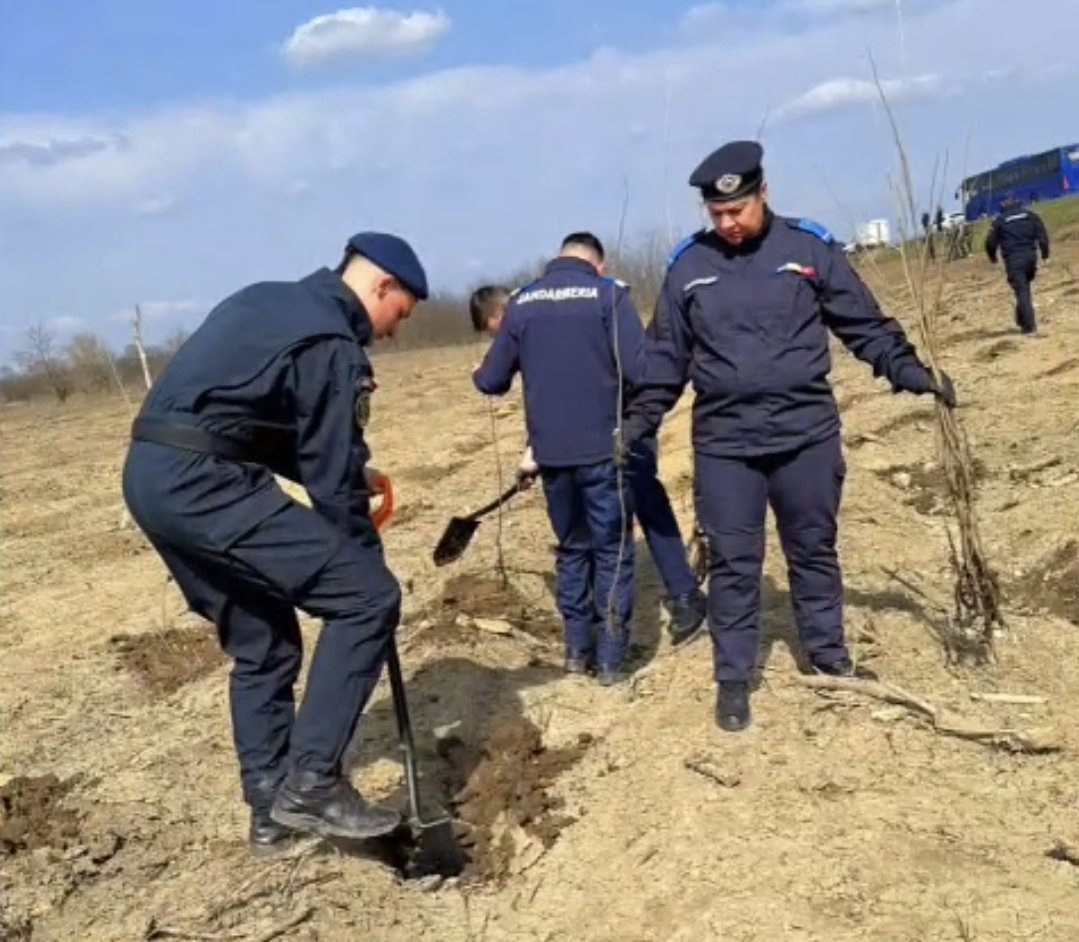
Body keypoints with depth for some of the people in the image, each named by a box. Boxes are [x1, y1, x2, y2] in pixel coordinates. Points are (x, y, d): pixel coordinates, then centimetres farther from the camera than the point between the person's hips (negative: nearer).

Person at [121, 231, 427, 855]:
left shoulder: (273, 302, 21)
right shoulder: (333, 345, -8)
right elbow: (332, 485, -7)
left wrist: (348, 468, 19)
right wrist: (367, 567, 6)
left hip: (152, 474, 10)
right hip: (200, 482, -10)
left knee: (262, 645, 19)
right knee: (368, 597, -8)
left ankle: (272, 812, 26)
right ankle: (310, 780, -5)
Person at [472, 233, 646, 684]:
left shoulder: (521, 301, 6)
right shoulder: (609, 293, -5)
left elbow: (492, 381, 9)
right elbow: (640, 371, -14)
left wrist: (479, 375, 32)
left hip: (550, 451, 4)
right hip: (603, 448, -3)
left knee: (572, 547, 19)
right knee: (612, 551, 7)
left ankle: (577, 648, 23)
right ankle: (611, 658, 9)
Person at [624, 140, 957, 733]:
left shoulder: (811, 249, -2)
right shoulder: (687, 267, 2)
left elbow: (865, 326, 3)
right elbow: (666, 359, 9)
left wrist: (913, 374, -8)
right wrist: (637, 423, 4)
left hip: (808, 434, 0)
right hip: (723, 443, 0)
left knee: (814, 551, 14)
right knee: (733, 563, 4)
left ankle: (830, 657, 32)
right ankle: (733, 679, 17)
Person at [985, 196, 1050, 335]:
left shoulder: (999, 221, 6)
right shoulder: (1030, 215, 12)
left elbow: (990, 242, 4)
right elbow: (1042, 234, 2)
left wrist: (993, 257, 21)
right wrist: (1045, 254, 3)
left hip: (1013, 259, -3)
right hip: (1030, 256, 3)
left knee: (1022, 292, -5)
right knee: (1024, 288, 22)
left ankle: (1029, 325, -11)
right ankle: (1022, 320, 26)